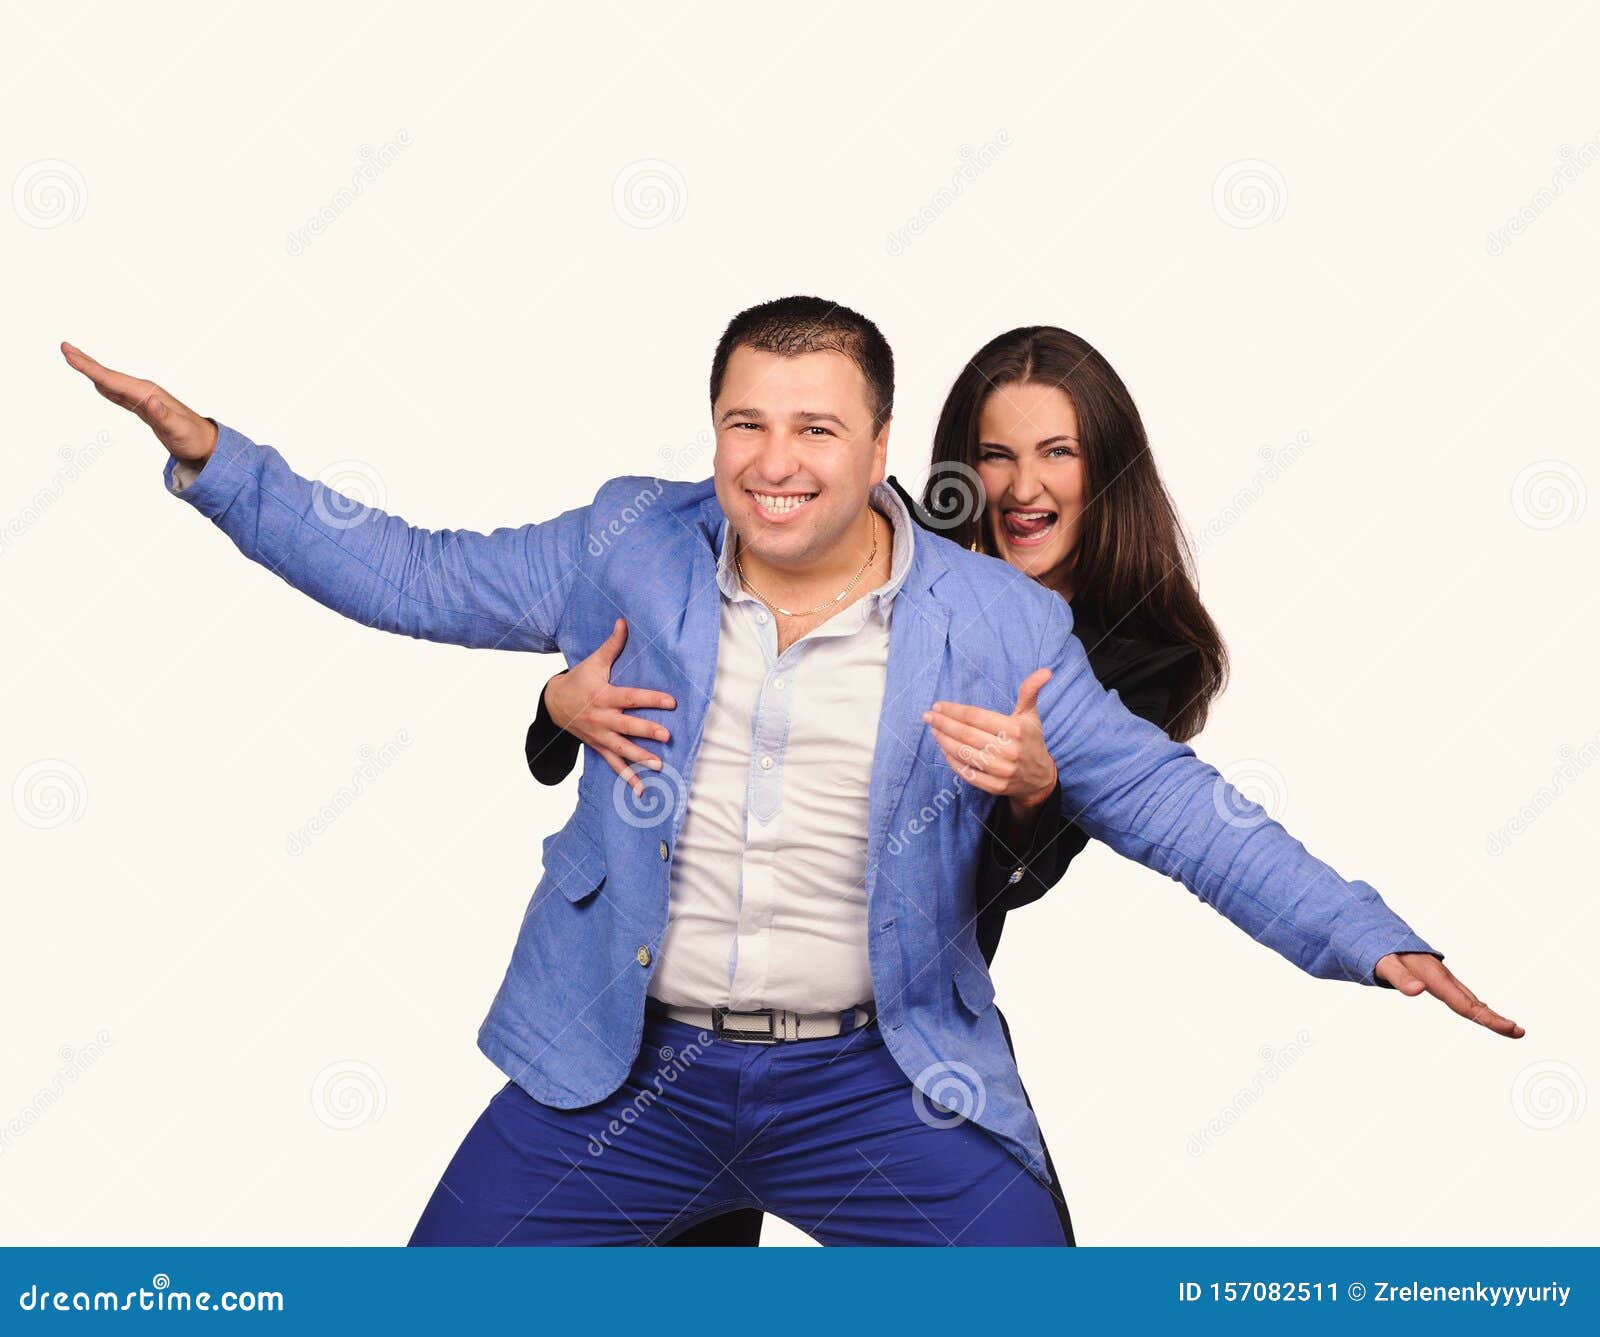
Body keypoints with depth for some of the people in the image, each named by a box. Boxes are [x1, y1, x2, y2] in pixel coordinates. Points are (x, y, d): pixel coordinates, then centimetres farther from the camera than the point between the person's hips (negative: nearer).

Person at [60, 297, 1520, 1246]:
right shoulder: (626, 547, 1)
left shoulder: (1000, 626, -4)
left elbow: (1166, 800, -1)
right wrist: (209, 453, 1)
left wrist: (1370, 940, -8)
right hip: (626, 1063, 1)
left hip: (875, 1080, -1)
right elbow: (411, 575, 7)